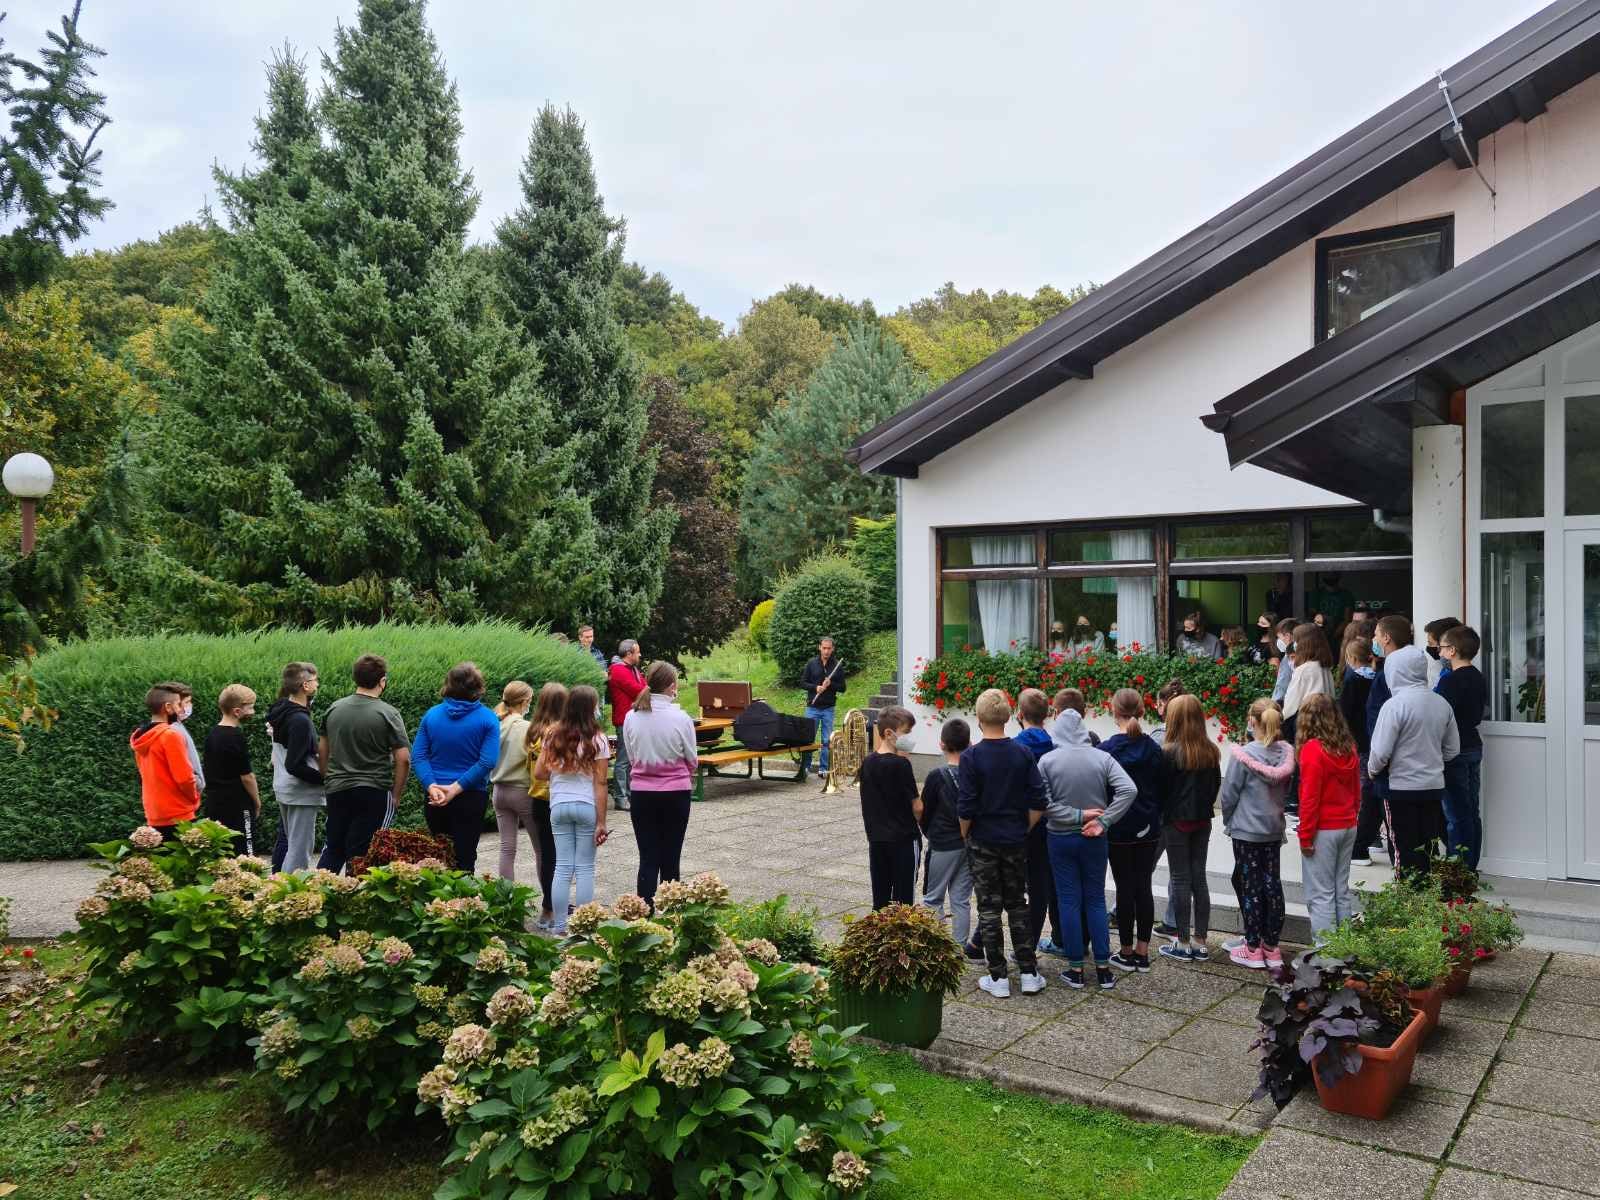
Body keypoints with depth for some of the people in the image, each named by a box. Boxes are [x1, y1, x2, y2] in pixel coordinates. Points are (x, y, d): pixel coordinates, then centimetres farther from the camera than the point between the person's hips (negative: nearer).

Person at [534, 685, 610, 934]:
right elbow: (600, 784, -8)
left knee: (562, 867, 9)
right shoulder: (597, 740, -8)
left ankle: (559, 927, 11)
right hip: (587, 806, -3)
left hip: (558, 806, 3)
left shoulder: (553, 735, 2)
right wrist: (601, 822, -6)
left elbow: (538, 773, 3)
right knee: (585, 868, 5)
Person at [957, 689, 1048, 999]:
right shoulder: (1023, 754, -3)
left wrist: (964, 836, 2)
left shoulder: (971, 756, -14)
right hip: (1016, 842, 3)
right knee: (1018, 905, 16)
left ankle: (998, 978, 9)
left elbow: (966, 808, -14)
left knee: (989, 909, 6)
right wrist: (1023, 830, 10)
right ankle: (1029, 973, 16)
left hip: (983, 842, -3)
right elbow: (1038, 802, -4)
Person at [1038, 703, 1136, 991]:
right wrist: (1102, 821, -13)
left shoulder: (1047, 760, -10)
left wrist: (1077, 815, -10)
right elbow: (1129, 789, -15)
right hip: (1093, 839, 2)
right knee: (1096, 900, 12)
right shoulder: (1102, 758, -6)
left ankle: (1076, 969, 11)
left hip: (1060, 838, -2)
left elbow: (1044, 803, -16)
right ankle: (1103, 969, 14)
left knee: (1069, 901, 6)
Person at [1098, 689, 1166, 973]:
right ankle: (1142, 953, 14)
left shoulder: (1106, 749, -14)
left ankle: (1126, 953, 12)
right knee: (1144, 887, 9)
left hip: (1119, 830, -4)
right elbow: (1163, 790, 5)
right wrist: (1154, 816, 16)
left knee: (1125, 888, 4)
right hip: (1149, 829, 4)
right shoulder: (1153, 748, -1)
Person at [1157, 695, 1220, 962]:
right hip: (1202, 821, 5)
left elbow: (1161, 788, -13)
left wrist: (1159, 818, 0)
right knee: (1199, 878, 11)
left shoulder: (1169, 751, -17)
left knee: (1180, 880, 3)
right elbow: (1216, 785, 9)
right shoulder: (1210, 751, 1)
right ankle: (1200, 942, 17)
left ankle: (1183, 943, 9)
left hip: (1177, 821, -5)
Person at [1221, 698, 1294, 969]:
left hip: (1246, 830, -5)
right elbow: (1286, 789, 6)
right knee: (1273, 885, 12)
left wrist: (1228, 821, 5)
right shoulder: (1286, 753, -5)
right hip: (1274, 829, 5)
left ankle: (1253, 948, 12)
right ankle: (1272, 947, 21)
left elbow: (1229, 793, -12)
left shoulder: (1244, 754, -20)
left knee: (1250, 887, 4)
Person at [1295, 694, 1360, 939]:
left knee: (1321, 894, -1)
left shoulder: (1312, 749, -16)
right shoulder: (1349, 747, 5)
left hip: (1323, 829, -7)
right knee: (1342, 890, 15)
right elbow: (1357, 791, 12)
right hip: (1348, 827, 7)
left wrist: (1305, 836, -10)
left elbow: (1310, 797, -16)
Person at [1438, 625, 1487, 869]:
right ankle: (1471, 867, 21)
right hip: (1474, 748, 9)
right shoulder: (1479, 678, 9)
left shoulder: (1450, 680, -17)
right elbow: (1479, 714, 16)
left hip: (1454, 752, -8)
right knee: (1472, 813, 13)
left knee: (1456, 816, -4)